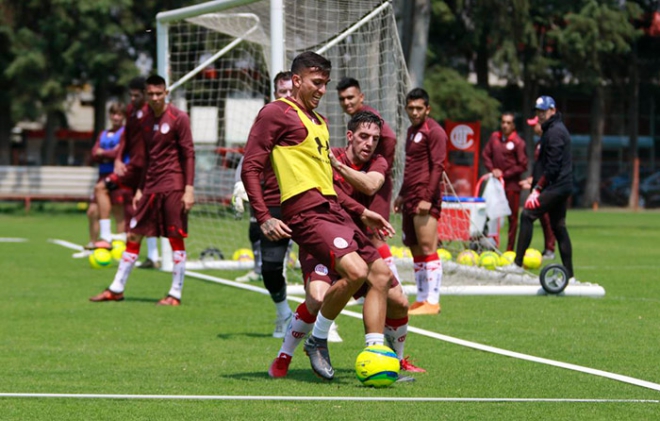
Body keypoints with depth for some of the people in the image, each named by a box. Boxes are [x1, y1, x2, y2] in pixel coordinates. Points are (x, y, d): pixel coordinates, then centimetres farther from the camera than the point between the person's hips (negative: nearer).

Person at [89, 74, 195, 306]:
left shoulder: (178, 118, -6)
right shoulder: (146, 120, 12)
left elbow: (188, 154, -7)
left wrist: (189, 188, -14)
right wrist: (140, 189, 17)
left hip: (173, 187, -6)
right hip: (150, 188, 6)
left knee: (176, 238, -3)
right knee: (133, 235, 7)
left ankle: (176, 294, 2)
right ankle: (116, 289, 13)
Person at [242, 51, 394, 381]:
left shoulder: (318, 122, 27)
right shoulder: (276, 113, -1)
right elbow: (250, 168, -7)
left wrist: (361, 212, 28)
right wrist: (264, 218, -17)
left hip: (331, 209, 9)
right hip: (306, 213, -9)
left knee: (380, 273, 1)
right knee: (355, 271, -25)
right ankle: (318, 341, -5)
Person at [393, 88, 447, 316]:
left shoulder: (434, 132, -7)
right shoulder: (412, 131, 20)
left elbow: (438, 166, -13)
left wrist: (427, 197, -19)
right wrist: (402, 195, 25)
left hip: (425, 199, -9)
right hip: (410, 200, 9)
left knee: (427, 249, -10)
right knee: (416, 250, 9)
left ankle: (432, 301, -11)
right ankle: (421, 299, 12)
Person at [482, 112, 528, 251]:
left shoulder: (518, 142, -8)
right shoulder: (494, 137, 6)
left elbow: (522, 165, -8)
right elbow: (486, 155, 12)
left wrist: (505, 174, -10)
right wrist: (492, 169, -4)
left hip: (512, 184, -5)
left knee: (512, 217, 0)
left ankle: (510, 249, 5)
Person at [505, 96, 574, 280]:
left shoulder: (554, 132, -13)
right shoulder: (557, 129, 19)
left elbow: (553, 166, -19)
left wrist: (538, 188, -18)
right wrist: (534, 179, 17)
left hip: (554, 186, -11)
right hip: (563, 186, 11)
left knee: (527, 215, -13)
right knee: (559, 227, 11)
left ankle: (518, 263, -16)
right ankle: (569, 273, 11)